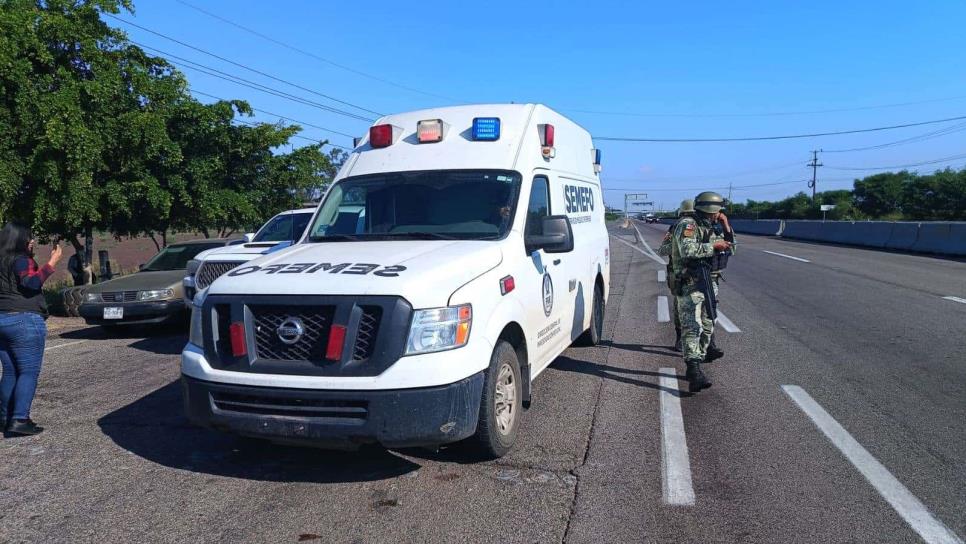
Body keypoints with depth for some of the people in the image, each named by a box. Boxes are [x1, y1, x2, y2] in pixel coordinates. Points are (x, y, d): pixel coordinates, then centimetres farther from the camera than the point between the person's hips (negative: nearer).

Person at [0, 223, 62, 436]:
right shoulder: (22, 260, -10)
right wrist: (52, 263, -24)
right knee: (29, 372, -6)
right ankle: (19, 420, -12)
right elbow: (31, 282, -25)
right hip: (25, 321, -8)